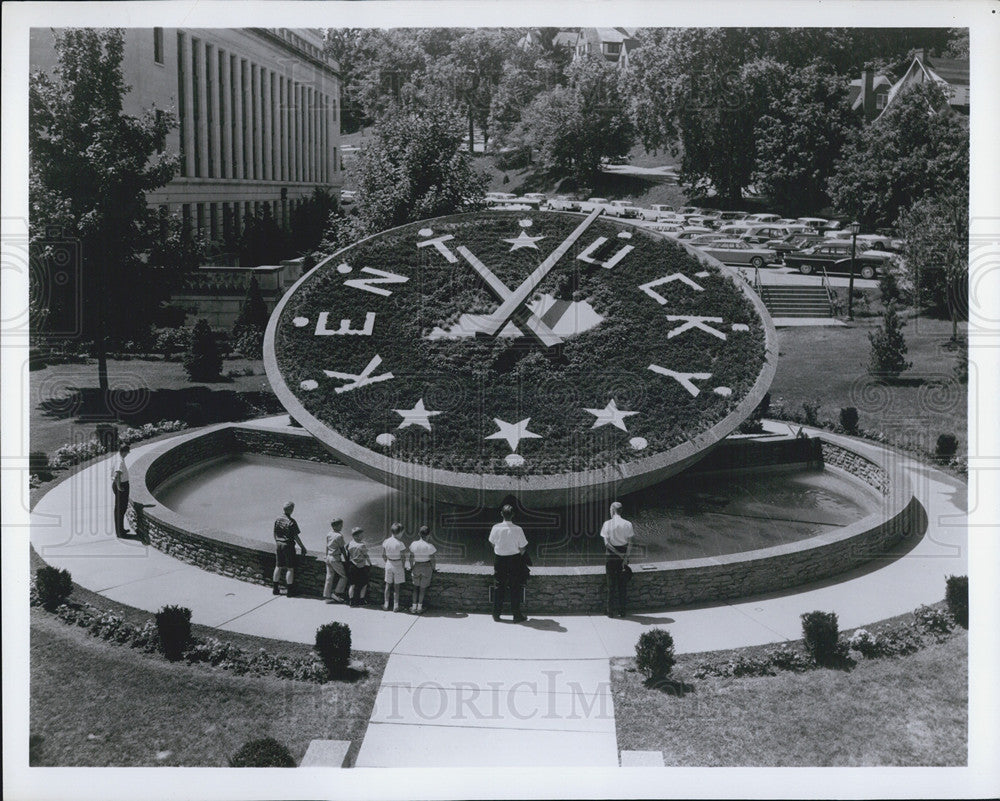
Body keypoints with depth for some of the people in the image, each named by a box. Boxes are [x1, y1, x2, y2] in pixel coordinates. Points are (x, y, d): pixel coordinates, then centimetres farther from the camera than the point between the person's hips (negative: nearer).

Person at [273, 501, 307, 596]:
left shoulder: (278, 520, 2)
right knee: (290, 568, 2)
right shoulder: (291, 521, -17)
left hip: (278, 545, 6)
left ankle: (275, 589, 19)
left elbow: (275, 534, 11)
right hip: (288, 545, -6)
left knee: (278, 567, 14)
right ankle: (290, 591, 5)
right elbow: (296, 537, -15)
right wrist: (302, 547, -5)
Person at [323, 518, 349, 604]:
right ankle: (337, 593, 3)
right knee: (344, 576, 4)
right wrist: (346, 559, -1)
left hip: (329, 557, 8)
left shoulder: (329, 534, 5)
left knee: (329, 577, 12)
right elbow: (342, 549, -10)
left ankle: (327, 597, 15)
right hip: (336, 559, -8)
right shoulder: (339, 536, -17)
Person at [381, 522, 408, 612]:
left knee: (388, 585, 17)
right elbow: (403, 556, -14)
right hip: (398, 565, -4)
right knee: (397, 587, 8)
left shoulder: (385, 541, -7)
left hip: (389, 564, 4)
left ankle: (386, 604, 26)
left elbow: (383, 555, 2)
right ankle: (395, 606, 15)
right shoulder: (399, 543, -20)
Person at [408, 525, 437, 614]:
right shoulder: (429, 546, -20)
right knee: (423, 587, 16)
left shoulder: (413, 544, -15)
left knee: (416, 586, 20)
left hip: (416, 567, 1)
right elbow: (433, 560, -12)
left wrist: (411, 568, 7)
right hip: (427, 567, -1)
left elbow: (411, 558, -7)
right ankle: (419, 607, 19)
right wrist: (433, 570, 4)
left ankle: (414, 607, 17)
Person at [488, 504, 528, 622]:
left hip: (499, 559, 2)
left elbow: (492, 543, 3)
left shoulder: (496, 528, -11)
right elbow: (522, 548, -9)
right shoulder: (517, 529, -16)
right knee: (515, 588, 7)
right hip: (514, 559, -2)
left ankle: (496, 614, 19)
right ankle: (517, 615, 11)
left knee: (498, 587, 12)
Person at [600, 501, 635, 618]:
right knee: (623, 584, 9)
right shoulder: (627, 524, -2)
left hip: (611, 555, -1)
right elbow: (630, 543, -7)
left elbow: (606, 542, -11)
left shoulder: (607, 524, -6)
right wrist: (626, 557, -8)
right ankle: (622, 610, 11)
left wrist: (617, 553, -11)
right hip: (624, 554, 1)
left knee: (611, 583, 6)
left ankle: (611, 611, 8)